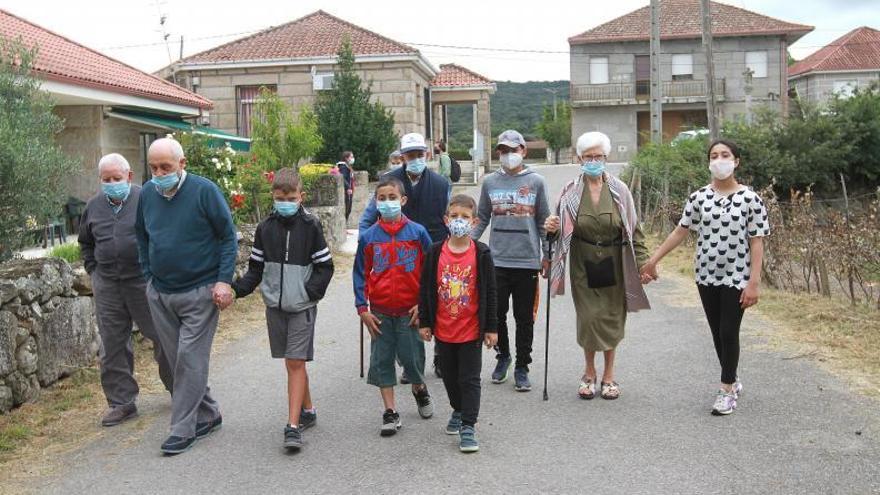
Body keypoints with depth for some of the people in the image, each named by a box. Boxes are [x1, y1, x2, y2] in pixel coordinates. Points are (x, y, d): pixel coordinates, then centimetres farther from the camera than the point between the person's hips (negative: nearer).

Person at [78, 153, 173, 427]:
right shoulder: (94, 206, 10)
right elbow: (86, 243, 24)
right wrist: (94, 270, 13)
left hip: (145, 281, -4)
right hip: (107, 286, 5)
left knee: (163, 338, 3)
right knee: (113, 346, 8)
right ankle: (122, 402, 19)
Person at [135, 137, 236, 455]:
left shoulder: (204, 191, -11)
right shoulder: (147, 194, 5)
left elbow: (228, 237, -6)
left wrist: (224, 281, -13)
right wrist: (149, 278, 12)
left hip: (199, 292, -6)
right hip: (159, 294, 6)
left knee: (190, 360, -6)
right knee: (178, 360, 11)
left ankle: (183, 429, 3)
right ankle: (208, 415, 26)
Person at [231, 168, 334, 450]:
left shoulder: (310, 226, -5)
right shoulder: (265, 228, 4)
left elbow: (325, 267, -3)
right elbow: (256, 268, 9)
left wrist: (310, 291, -16)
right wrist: (237, 288, -7)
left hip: (302, 307, -4)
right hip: (275, 305, 4)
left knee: (295, 363, -8)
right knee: (292, 362, 13)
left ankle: (293, 426, -8)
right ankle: (307, 411, 29)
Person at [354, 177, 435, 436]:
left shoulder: (417, 232, -4)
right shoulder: (368, 237, 0)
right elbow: (360, 274, 5)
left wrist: (424, 304, -4)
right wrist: (362, 309, 0)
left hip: (410, 310, -2)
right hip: (379, 312, 2)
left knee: (412, 358, 4)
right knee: (382, 361, 5)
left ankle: (419, 389, 36)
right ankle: (390, 412, 16)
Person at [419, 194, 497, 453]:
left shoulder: (481, 254, -7)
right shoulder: (436, 252, -2)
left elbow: (490, 293, -4)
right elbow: (426, 289, 4)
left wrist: (491, 327, -3)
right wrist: (424, 322, 3)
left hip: (471, 330, -3)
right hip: (443, 329, 3)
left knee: (469, 379, 2)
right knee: (450, 376, 18)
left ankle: (468, 426, 8)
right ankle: (458, 411, 40)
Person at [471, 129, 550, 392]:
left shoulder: (536, 182, 3)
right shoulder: (490, 182, 7)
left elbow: (543, 222, 6)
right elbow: (482, 219, 12)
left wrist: (547, 254, 3)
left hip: (527, 261, -1)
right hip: (497, 259, 1)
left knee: (524, 318, 5)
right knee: (497, 313, 6)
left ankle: (522, 368, 18)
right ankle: (502, 356, 30)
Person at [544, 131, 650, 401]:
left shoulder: (619, 190, -3)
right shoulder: (571, 191, -3)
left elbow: (634, 229, 1)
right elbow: (563, 229, 4)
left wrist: (642, 262, -3)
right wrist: (552, 228, -18)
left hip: (614, 263, 0)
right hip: (584, 264, 0)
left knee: (612, 317, 7)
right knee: (588, 318, 1)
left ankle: (608, 375, 24)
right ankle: (589, 373, 22)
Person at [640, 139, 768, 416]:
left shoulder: (750, 199, -7)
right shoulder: (698, 198, 1)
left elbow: (756, 243, -7)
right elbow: (680, 232, 6)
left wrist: (754, 282, -13)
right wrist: (653, 260, 5)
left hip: (737, 277, -3)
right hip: (706, 275, 3)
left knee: (729, 333, -3)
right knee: (717, 332, 11)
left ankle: (727, 390, 10)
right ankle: (732, 380, 30)